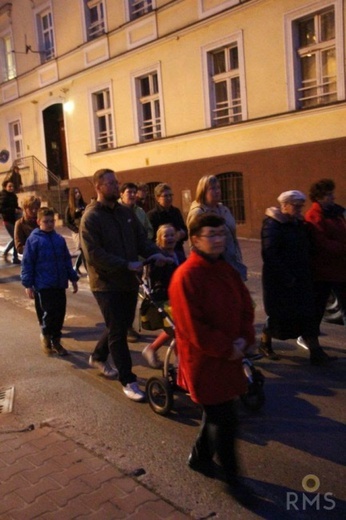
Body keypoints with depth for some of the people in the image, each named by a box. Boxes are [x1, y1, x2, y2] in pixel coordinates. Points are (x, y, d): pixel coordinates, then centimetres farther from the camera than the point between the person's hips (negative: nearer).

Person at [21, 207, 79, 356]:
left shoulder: (59, 239, 9)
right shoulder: (33, 239, -5)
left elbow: (67, 260, 16)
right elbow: (27, 263, -5)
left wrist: (73, 278, 17)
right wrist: (28, 284, -8)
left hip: (60, 284, 5)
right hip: (44, 285, -5)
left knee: (60, 312, 7)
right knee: (49, 312, -7)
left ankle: (56, 341, 24)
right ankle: (45, 336, 21)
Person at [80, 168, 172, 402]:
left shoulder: (126, 212, 8)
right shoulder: (91, 217, -12)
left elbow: (141, 237, 9)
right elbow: (93, 255, -19)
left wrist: (155, 252, -13)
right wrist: (127, 265, -25)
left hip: (129, 281, 7)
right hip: (107, 284, -7)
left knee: (122, 326, 19)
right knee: (118, 332, -2)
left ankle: (98, 356, 43)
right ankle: (128, 381, 9)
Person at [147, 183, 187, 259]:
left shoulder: (176, 211, 11)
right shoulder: (152, 215, -7)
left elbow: (185, 230, 20)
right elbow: (152, 238, -13)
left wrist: (182, 234, -4)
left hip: (179, 251, 6)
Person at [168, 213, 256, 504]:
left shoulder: (227, 270, 4)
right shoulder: (186, 276, -20)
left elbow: (246, 306, 8)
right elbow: (193, 327, -22)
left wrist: (244, 340, -8)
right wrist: (226, 349, -18)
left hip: (230, 356, 8)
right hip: (203, 360, -7)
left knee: (217, 412, 20)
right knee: (224, 419, 1)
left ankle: (200, 457, 42)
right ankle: (231, 477, 21)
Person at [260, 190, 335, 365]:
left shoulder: (299, 223, 11)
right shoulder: (272, 224, -14)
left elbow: (305, 249, 17)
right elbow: (269, 254, -22)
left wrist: (306, 272, 4)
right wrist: (285, 277, -23)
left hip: (300, 279, 7)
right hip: (279, 280, -7)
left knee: (307, 314, 5)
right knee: (279, 315, 4)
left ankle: (316, 352, 12)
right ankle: (264, 343, 27)